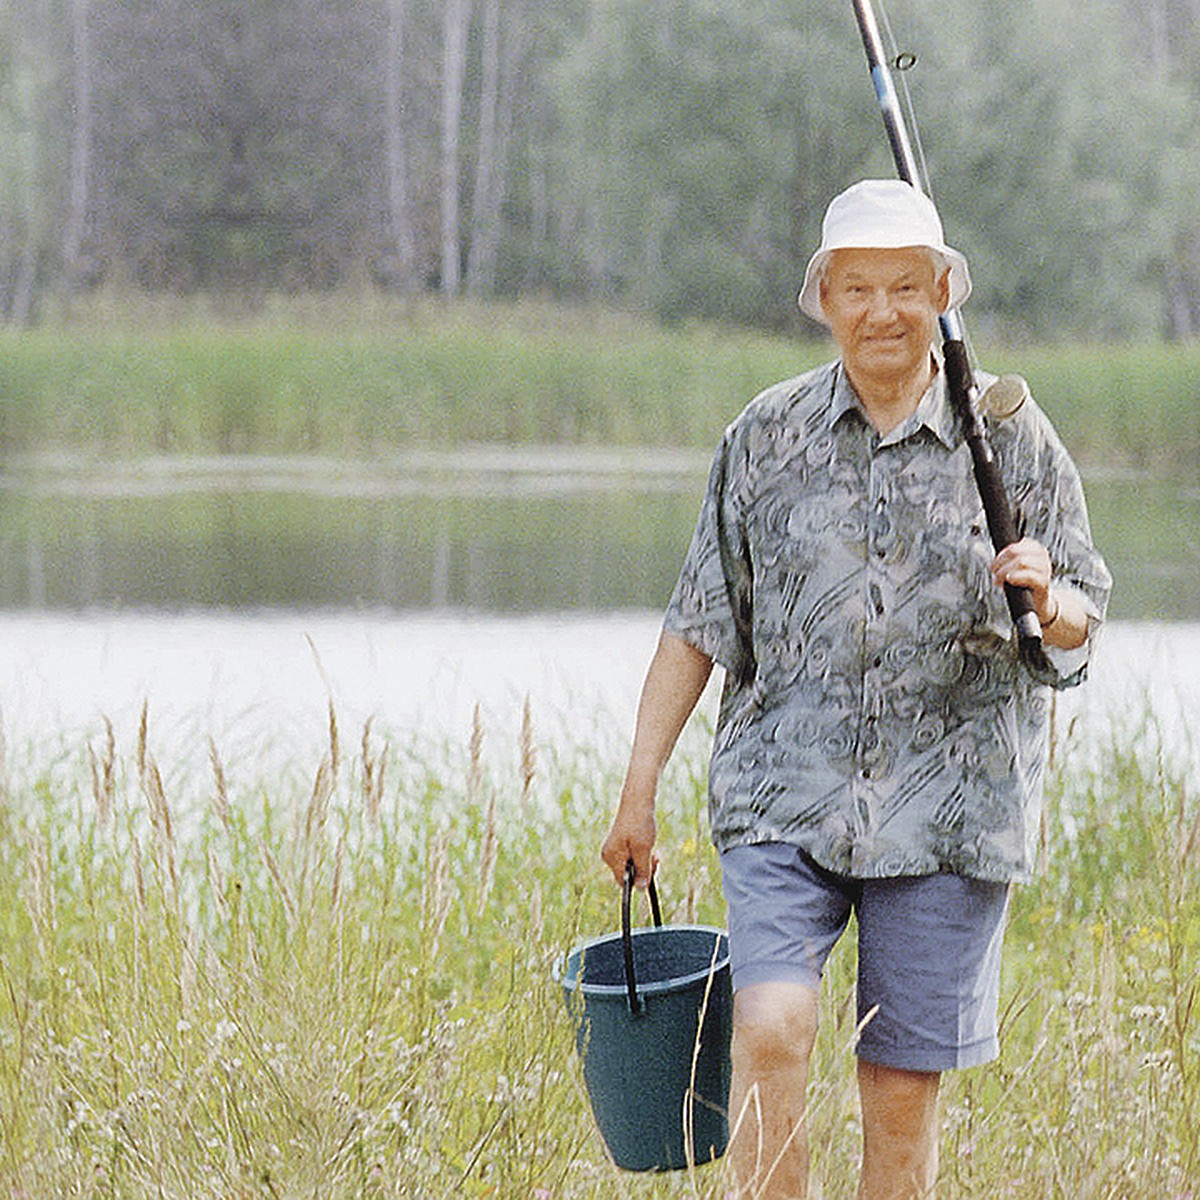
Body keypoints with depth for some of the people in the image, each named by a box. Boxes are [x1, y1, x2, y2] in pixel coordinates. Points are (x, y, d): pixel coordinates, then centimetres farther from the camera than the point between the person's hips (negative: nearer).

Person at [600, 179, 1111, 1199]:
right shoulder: (767, 437, 5)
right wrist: (639, 789, 7)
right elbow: (700, 621, 10)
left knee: (903, 1088, 1)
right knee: (770, 1033, -18)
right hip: (785, 795, 0)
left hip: (947, 807, 0)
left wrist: (1047, 597, -15)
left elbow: (1080, 625, 9)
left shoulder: (1012, 437, 4)